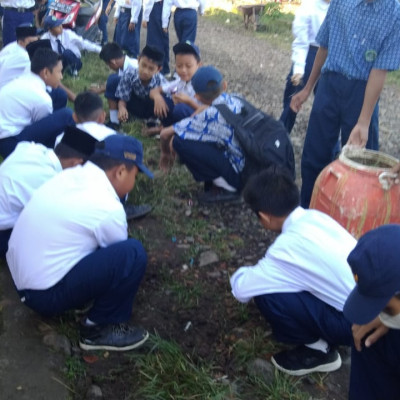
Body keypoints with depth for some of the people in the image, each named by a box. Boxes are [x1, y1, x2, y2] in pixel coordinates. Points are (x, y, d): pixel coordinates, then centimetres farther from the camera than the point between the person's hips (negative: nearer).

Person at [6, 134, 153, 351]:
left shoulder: (69, 175, 4)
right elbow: (122, 256, 1)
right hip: (47, 294, -9)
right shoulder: (107, 207, -18)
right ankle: (100, 328, 0)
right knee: (133, 253, -16)